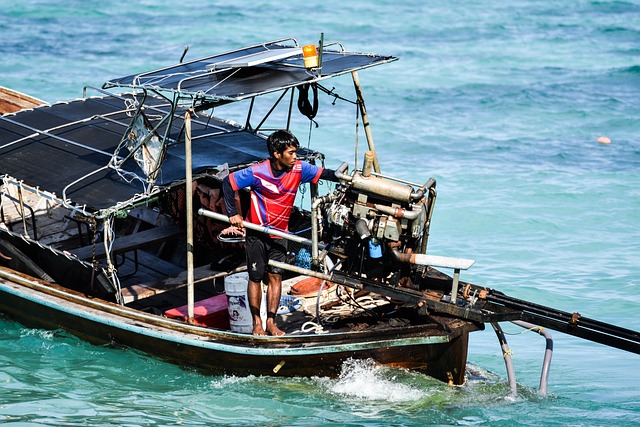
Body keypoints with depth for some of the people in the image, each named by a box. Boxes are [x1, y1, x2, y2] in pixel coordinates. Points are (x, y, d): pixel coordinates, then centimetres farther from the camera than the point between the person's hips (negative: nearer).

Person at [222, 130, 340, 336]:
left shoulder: (299, 169, -11)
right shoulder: (257, 172, -21)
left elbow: (324, 173, -15)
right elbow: (228, 182, -14)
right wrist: (233, 214, -14)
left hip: (279, 234, 3)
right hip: (256, 233, -3)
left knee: (275, 276, 4)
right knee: (256, 277, 5)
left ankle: (271, 322, 13)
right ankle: (257, 323, 15)